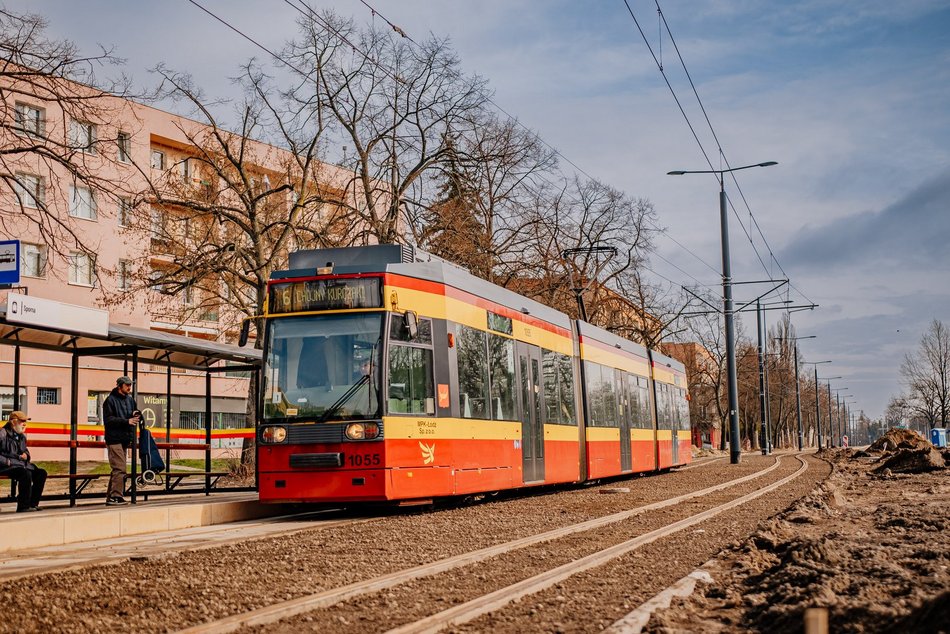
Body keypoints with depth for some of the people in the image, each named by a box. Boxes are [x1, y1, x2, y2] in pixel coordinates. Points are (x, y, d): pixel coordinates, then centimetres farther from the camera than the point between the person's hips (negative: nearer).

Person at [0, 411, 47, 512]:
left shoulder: (22, 436, 20)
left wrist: (26, 455, 11)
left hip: (21, 465, 9)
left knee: (41, 473, -11)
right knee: (26, 473, -35)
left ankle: (33, 503, -9)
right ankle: (23, 506, -29)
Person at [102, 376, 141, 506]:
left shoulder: (130, 399, 16)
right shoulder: (111, 400, -5)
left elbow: (138, 417, 25)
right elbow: (108, 419, -12)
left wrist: (136, 414, 0)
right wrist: (127, 421, -17)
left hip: (125, 439, 8)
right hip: (114, 439, -8)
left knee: (117, 469, 9)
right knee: (119, 468, -14)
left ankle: (110, 497, 14)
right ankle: (115, 496, -15)